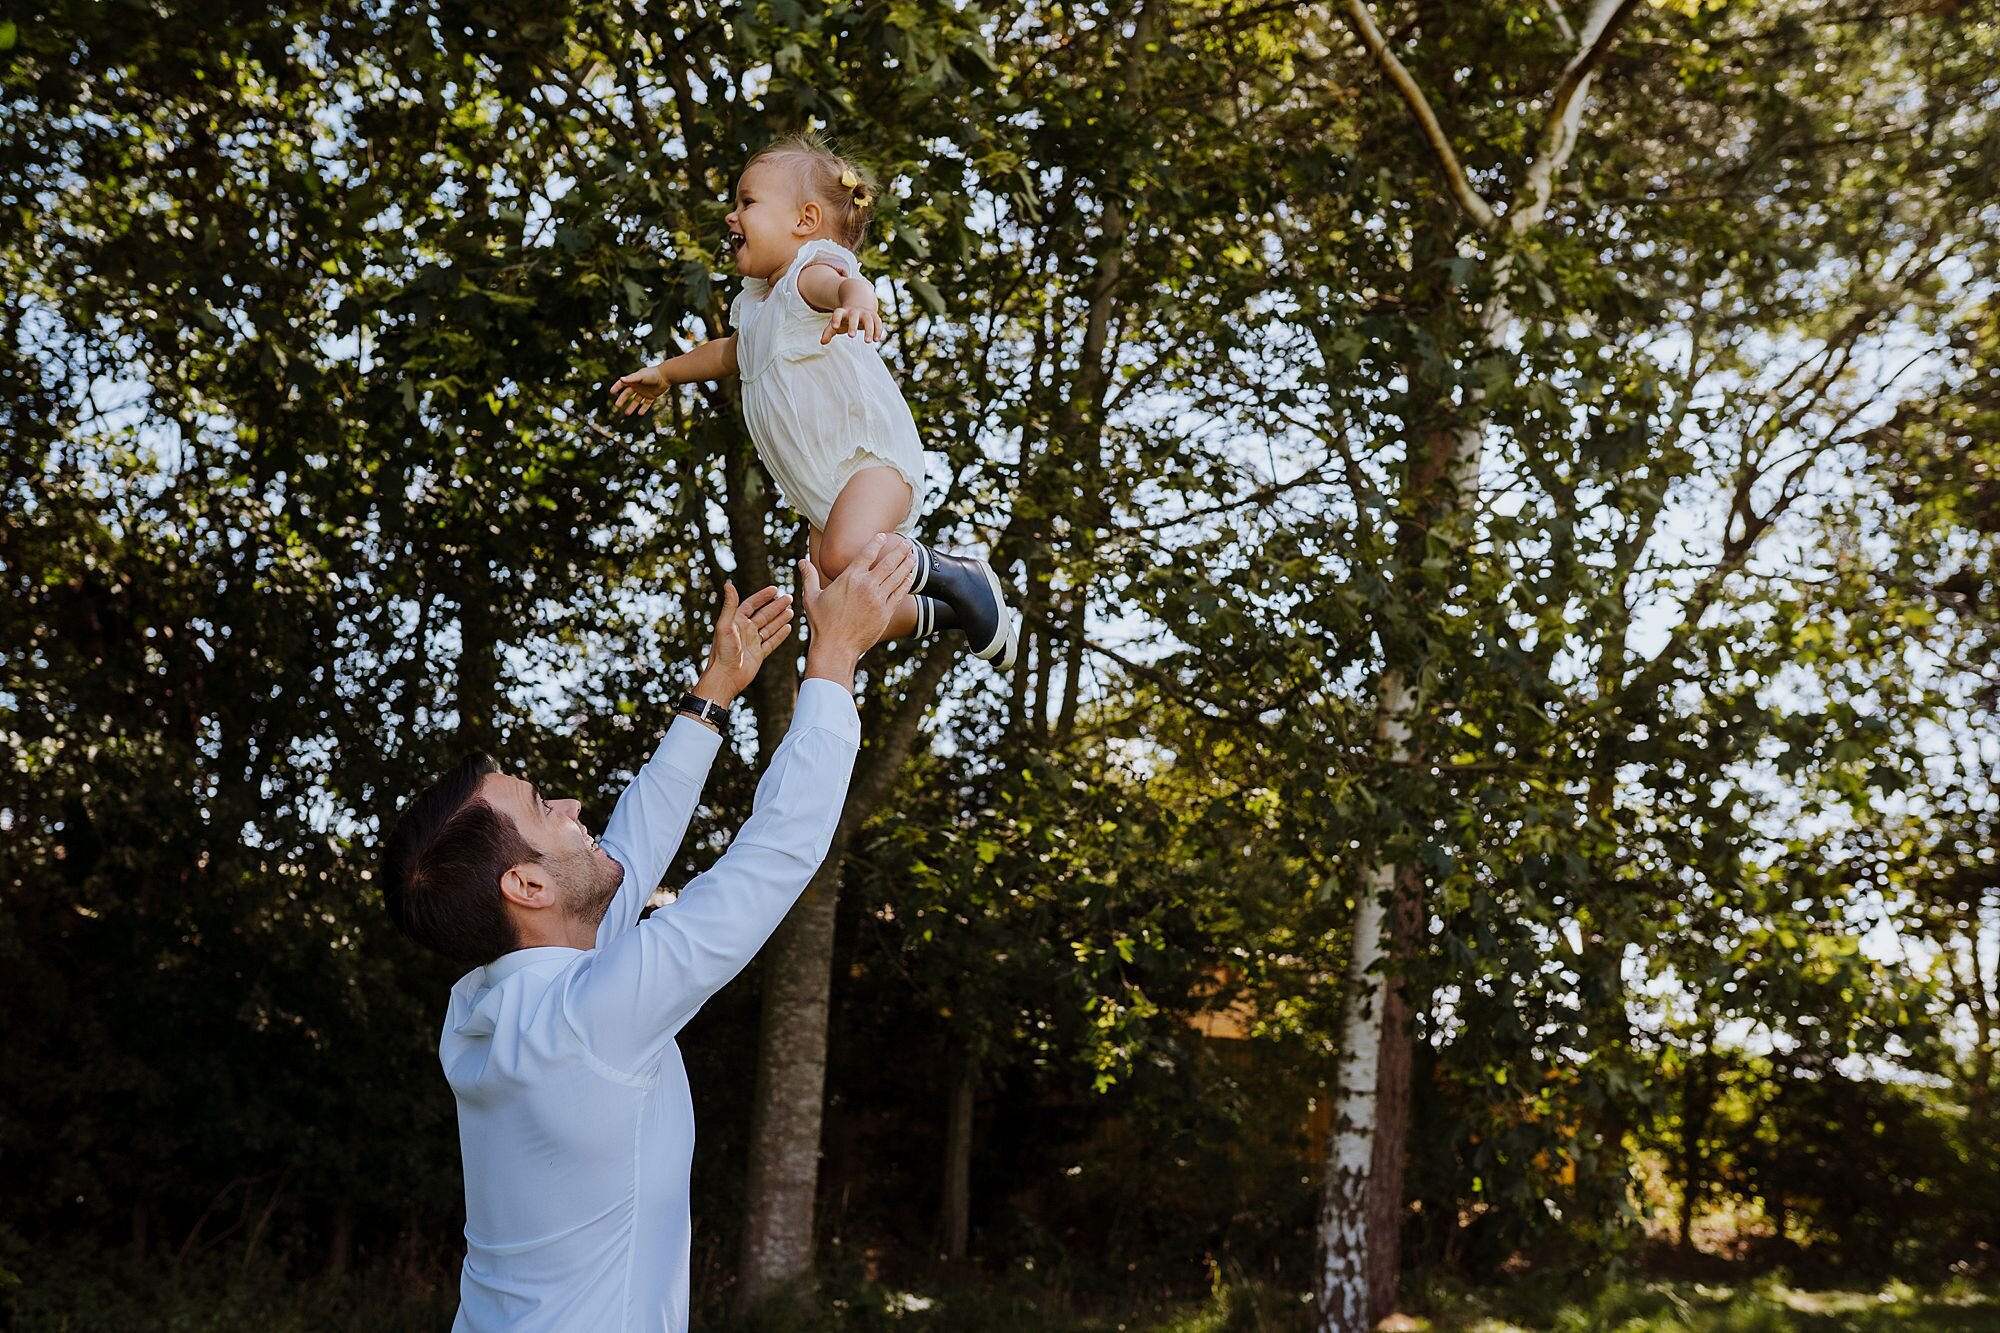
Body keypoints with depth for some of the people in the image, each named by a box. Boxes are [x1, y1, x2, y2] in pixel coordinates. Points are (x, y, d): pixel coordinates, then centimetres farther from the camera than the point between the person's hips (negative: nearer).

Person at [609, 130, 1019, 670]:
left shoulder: (812, 270, -10)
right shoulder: (753, 302, 18)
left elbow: (842, 282, -37)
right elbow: (732, 352, 42)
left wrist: (857, 301, -61)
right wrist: (665, 373, 54)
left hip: (874, 453, -9)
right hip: (823, 492, 9)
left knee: (847, 558, -35)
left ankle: (958, 577, -10)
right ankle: (953, 613, 26)